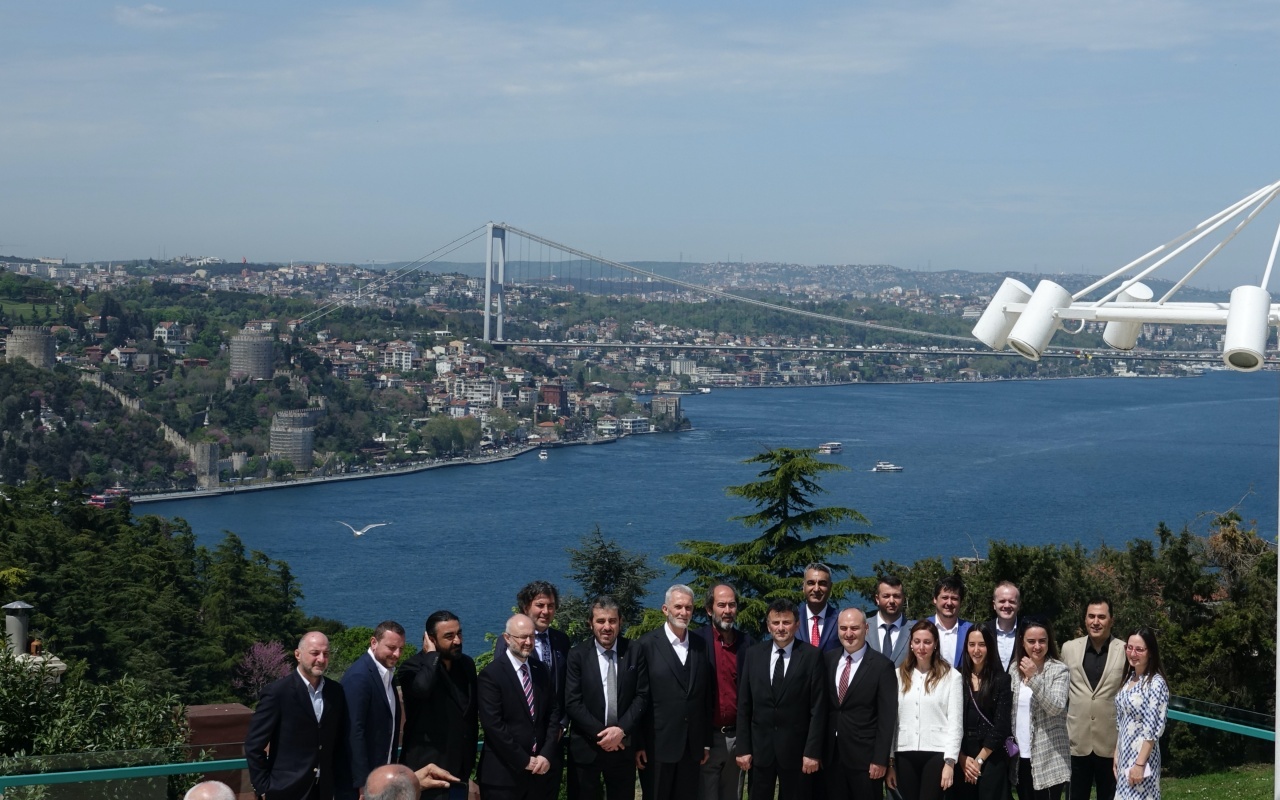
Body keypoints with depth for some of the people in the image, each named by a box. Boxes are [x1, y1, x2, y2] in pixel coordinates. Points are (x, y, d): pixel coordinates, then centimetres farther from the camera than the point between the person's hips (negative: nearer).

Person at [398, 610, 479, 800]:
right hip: (427, 770, -6)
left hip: (459, 770, 6)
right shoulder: (413, 667, -11)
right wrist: (432, 654, -19)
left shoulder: (467, 664, 9)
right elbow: (422, 687, -35)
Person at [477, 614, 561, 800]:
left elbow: (553, 713, 9)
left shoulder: (541, 670, 10)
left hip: (539, 769, 5)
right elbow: (493, 725, -14)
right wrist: (524, 761, -13)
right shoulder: (490, 675, -9)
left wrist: (546, 755, -4)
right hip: (503, 773, -5)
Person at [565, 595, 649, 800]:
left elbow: (642, 696, -2)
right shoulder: (577, 656, -4)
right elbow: (572, 703, -9)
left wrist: (621, 729, -14)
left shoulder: (635, 652, 1)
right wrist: (600, 733, -15)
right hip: (585, 746, -1)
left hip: (623, 745, 1)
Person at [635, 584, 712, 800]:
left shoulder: (701, 645, 8)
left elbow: (706, 696, 11)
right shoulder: (646, 645, -6)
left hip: (691, 747, 4)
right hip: (657, 745, -4)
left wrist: (706, 741, 10)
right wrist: (638, 744, -9)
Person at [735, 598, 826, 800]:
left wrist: (813, 751, -10)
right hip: (759, 747, 2)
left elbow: (818, 708, -5)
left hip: (796, 749, -2)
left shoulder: (812, 656, -2)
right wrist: (743, 748, 1)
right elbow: (744, 706, 7)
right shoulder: (753, 655, 6)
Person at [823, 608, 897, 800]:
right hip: (831, 756, 4)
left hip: (865, 757, -4)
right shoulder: (828, 660, 8)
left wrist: (880, 759, -13)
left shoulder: (882, 666, -7)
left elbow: (887, 718, -9)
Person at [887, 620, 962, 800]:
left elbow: (955, 723, -2)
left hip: (936, 753, -3)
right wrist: (889, 761, 7)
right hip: (905, 754, 3)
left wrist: (950, 761, -9)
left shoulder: (951, 676, 0)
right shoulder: (899, 675, 9)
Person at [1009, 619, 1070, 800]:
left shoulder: (1059, 670, -6)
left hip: (1049, 758, -5)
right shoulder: (1014, 669, 9)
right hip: (1021, 756, 5)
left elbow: (1056, 707, -18)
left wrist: (1034, 678, -25)